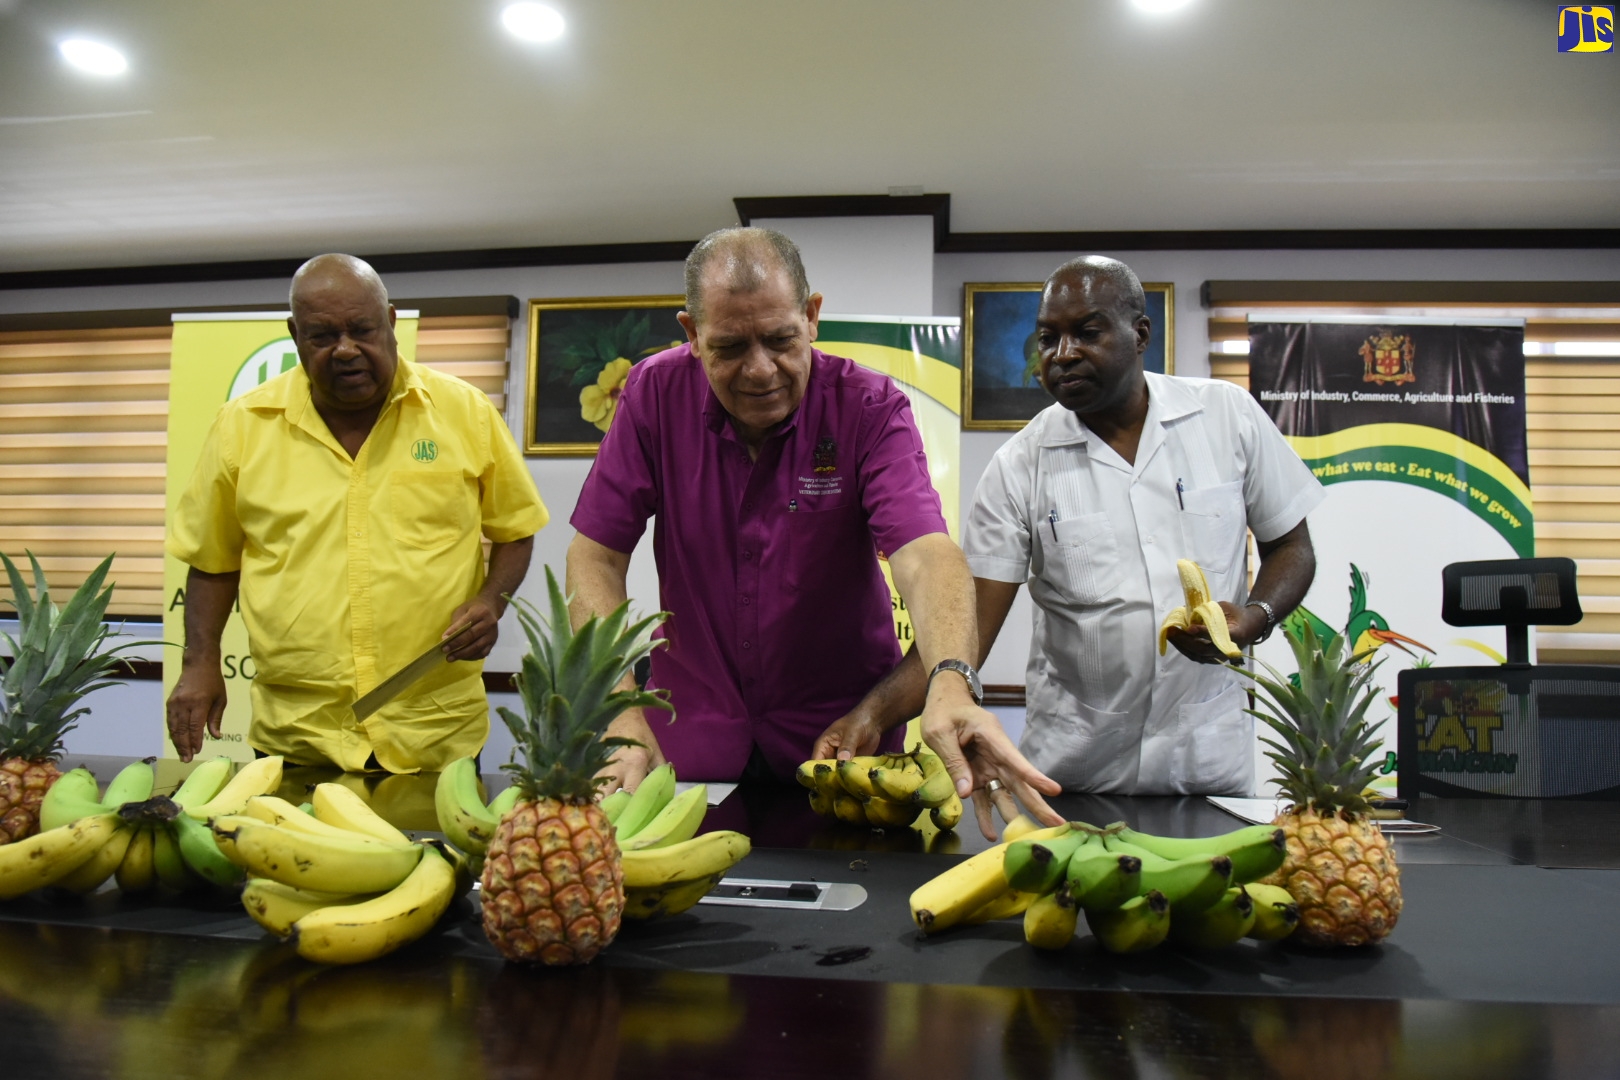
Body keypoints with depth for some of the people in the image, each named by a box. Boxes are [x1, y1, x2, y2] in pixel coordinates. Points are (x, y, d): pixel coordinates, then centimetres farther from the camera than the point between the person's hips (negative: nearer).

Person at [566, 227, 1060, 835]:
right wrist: (622, 715, -22)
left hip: (844, 734, -1)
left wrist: (950, 680, -48)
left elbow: (924, 553, -28)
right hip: (694, 738, 1)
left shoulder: (868, 408, -14)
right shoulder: (655, 395, -9)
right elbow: (596, 558, -9)